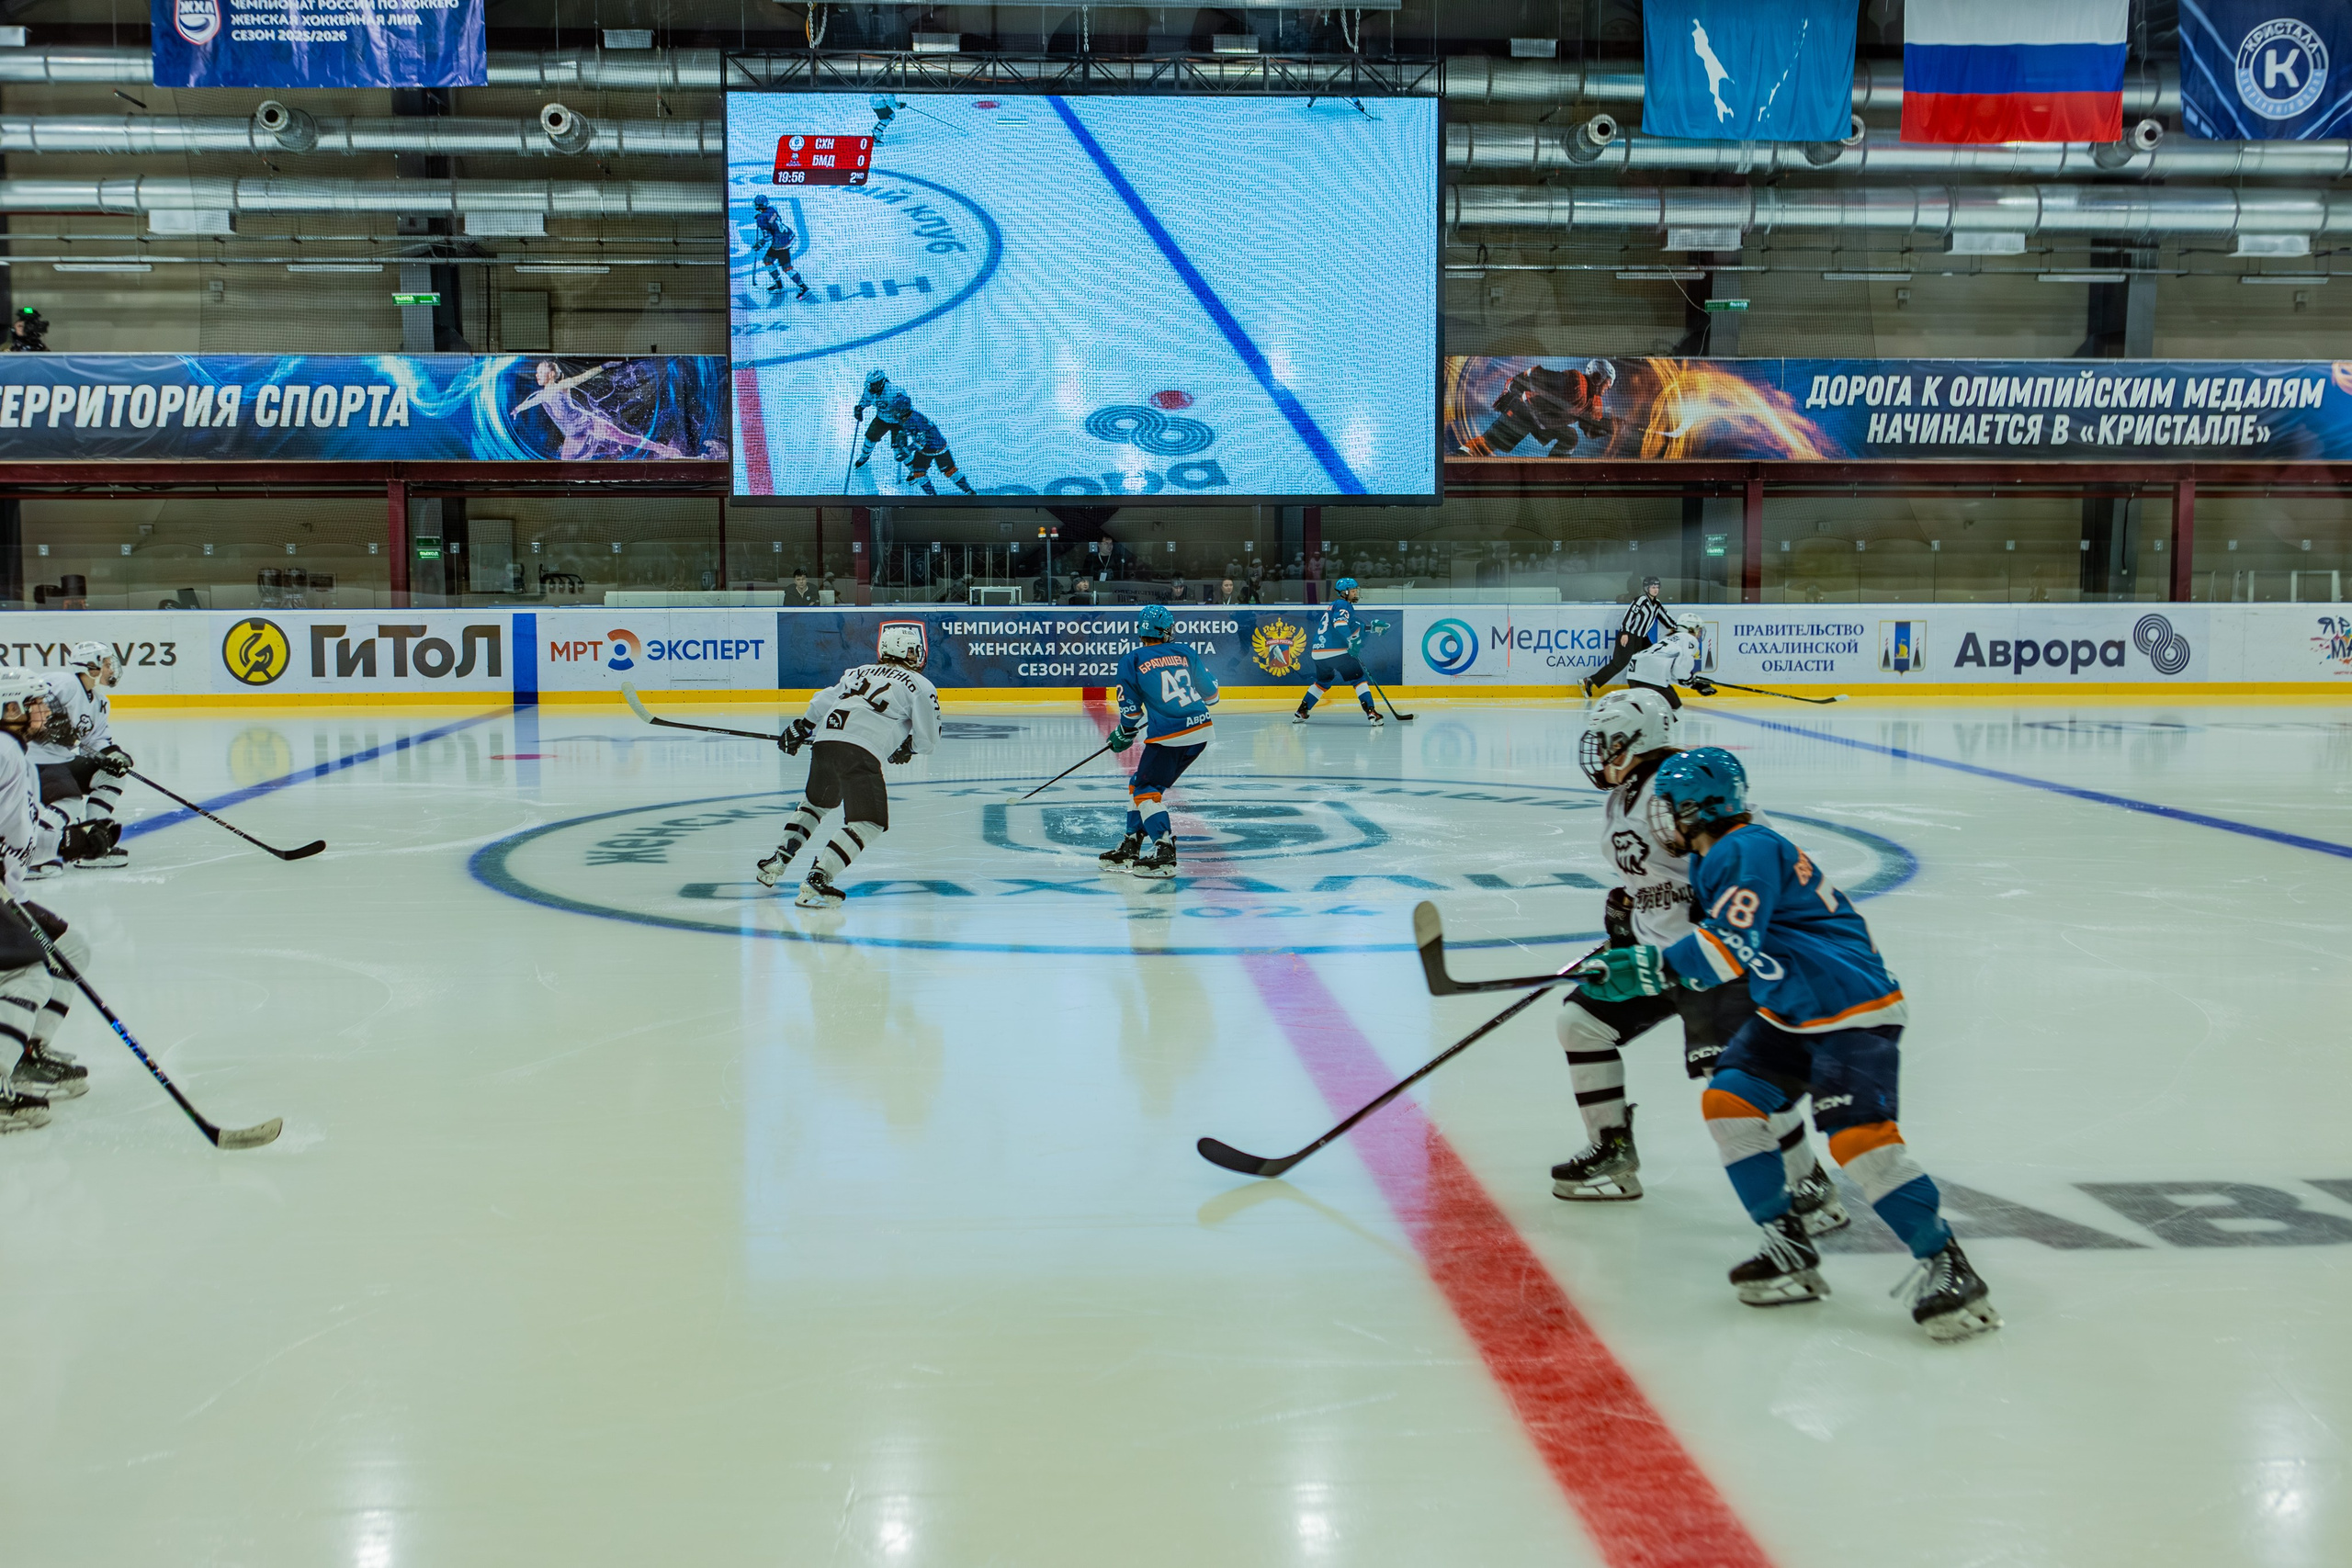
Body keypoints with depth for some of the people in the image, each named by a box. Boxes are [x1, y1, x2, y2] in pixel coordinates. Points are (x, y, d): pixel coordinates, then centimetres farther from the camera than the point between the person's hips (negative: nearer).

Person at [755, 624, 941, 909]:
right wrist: (907, 750, 26)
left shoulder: (858, 672, 26)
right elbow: (928, 738, 5)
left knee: (815, 802, 31)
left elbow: (822, 702, 29)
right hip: (860, 752, -7)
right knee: (870, 824, -6)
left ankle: (777, 862, 31)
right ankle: (816, 880, -19)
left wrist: (797, 730, 43)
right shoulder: (920, 685, 9)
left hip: (825, 740, 7)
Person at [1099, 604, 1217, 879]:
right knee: (1140, 783, 18)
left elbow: (1131, 710, 1)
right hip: (1201, 732, 6)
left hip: (1169, 737, -6)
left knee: (1146, 790, 3)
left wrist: (1124, 736, 20)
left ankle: (1165, 851, -14)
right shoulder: (1185, 652, 11)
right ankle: (1131, 847, 23)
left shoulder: (1131, 660, 0)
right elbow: (1211, 693, 14)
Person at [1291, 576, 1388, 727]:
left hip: (1318, 652, 9)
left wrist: (1370, 626, 28)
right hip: (1335, 651, -9)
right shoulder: (1343, 605, -4)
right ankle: (1371, 713, -16)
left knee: (1323, 681, 28)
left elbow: (1350, 625, 32)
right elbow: (1340, 624, -23)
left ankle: (1301, 712, 28)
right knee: (1360, 678, -5)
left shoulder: (1335, 605, 25)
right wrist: (1351, 642, -28)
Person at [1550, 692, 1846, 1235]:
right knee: (1580, 1021, 9)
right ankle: (1613, 1155, 22)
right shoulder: (1622, 795, 12)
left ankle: (1813, 1187, -4)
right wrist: (1628, 903, 13)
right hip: (1655, 948, 10)